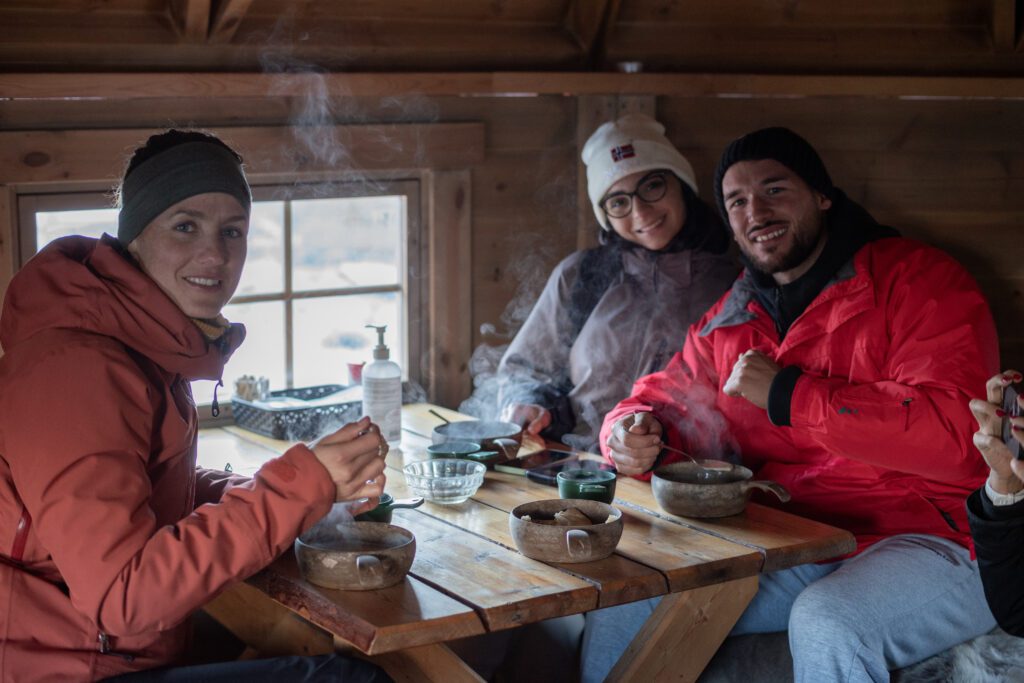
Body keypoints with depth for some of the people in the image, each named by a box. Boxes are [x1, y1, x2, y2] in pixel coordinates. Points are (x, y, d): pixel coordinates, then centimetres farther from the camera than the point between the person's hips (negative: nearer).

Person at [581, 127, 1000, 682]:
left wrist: (790, 394, -19)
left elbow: (955, 435, -20)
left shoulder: (918, 280, -8)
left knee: (826, 622, -36)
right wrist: (634, 437, -6)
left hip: (925, 540, -6)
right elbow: (663, 401, 20)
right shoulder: (732, 320, 14)